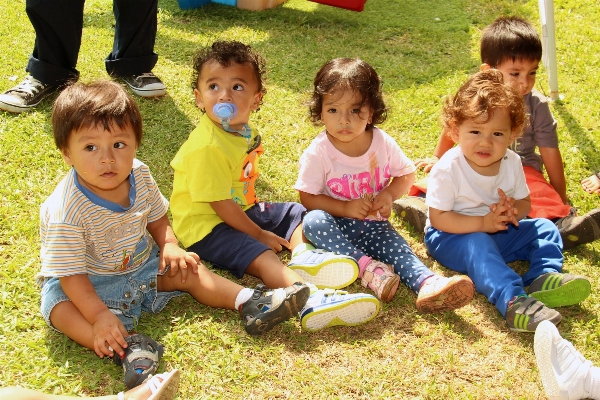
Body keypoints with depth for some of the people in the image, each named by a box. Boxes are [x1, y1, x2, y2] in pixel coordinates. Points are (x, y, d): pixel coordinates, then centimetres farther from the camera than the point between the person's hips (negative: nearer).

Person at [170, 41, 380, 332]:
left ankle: (302, 254, -19)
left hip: (242, 210, 10)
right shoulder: (207, 147, -26)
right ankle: (313, 300, -52)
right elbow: (220, 204, -23)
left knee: (298, 213, 11)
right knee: (261, 257, -32)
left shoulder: (246, 132, 4)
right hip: (206, 225, -10)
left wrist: (252, 204, 6)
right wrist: (259, 234, -17)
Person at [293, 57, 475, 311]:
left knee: (397, 246, -27)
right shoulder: (318, 152, -13)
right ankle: (367, 267, -35)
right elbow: (308, 197, -10)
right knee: (313, 222, -33)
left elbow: (406, 174, 8)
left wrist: (389, 194, -13)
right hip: (336, 226, -1)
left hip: (373, 225, 2)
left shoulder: (383, 143, -5)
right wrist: (345, 208, -23)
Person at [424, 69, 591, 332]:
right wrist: (483, 223, -31)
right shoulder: (448, 169, -22)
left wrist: (514, 211, -19)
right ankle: (513, 301, -53)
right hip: (452, 236, -6)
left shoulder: (511, 163, -4)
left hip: (497, 232, 7)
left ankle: (543, 278, -25)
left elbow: (525, 202, 6)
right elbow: (438, 218, -23)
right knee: (478, 246, -36)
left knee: (544, 227, -3)